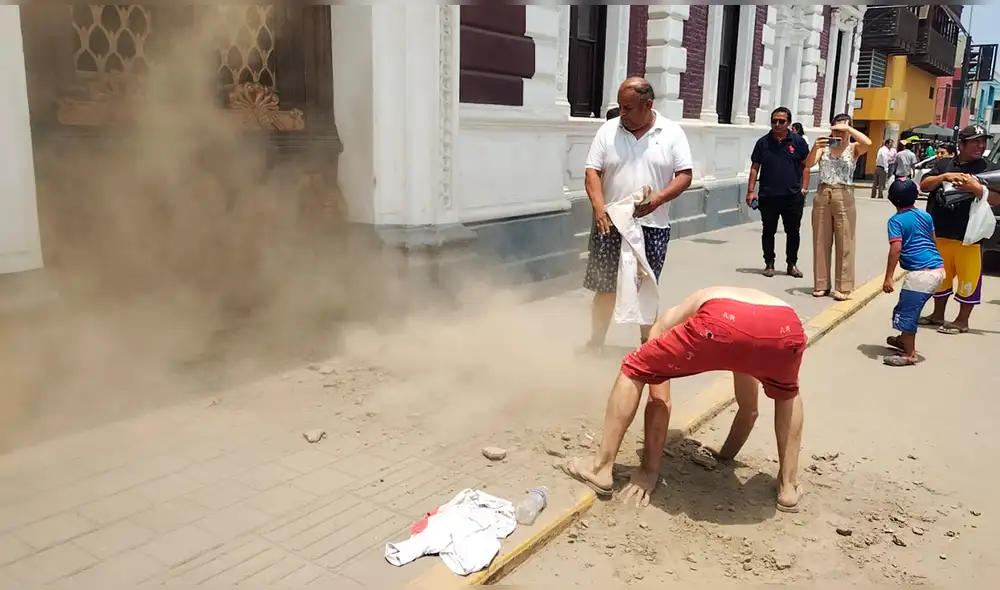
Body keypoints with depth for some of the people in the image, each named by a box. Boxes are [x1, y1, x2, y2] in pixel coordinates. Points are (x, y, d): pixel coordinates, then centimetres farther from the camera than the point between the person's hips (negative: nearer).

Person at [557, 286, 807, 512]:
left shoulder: (669, 322, 37)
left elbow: (658, 401, 30)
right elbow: (749, 410, 53)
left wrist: (649, 469, 35)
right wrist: (725, 455, 67)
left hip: (722, 323, -4)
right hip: (787, 328, 5)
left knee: (634, 370, 20)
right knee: (787, 395, 41)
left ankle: (601, 469, 21)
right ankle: (788, 487, 37)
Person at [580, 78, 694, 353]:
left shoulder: (672, 132, -1)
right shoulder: (608, 130, 0)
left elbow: (684, 175, -3)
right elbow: (592, 172, -2)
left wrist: (657, 199, -20)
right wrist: (599, 208, -19)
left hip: (652, 226, 0)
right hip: (611, 223, 0)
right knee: (604, 288, 5)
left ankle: (647, 342, 26)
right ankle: (595, 342, 19)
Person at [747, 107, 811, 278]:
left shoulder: (798, 141, 1)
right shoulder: (763, 142, 2)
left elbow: (805, 165, 4)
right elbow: (755, 167, 3)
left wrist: (804, 188, -3)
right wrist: (751, 191, -4)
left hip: (793, 196, 0)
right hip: (768, 196, 0)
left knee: (793, 232, 8)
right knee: (768, 232, 8)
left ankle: (791, 264, 21)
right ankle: (769, 264, 20)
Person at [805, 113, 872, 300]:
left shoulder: (853, 148, 0)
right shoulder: (824, 147, 6)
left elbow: (868, 143, -22)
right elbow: (809, 164, -7)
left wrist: (849, 128, -16)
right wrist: (815, 147, -23)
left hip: (844, 197, -2)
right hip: (822, 195, 3)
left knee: (844, 243, 2)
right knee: (820, 242, 8)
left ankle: (843, 287, 8)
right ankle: (821, 284, 18)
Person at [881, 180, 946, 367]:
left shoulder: (896, 220, -8)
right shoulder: (926, 216, 14)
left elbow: (896, 248, -18)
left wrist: (888, 278, -19)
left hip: (921, 272, -9)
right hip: (938, 268, 9)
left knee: (906, 311, 0)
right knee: (910, 308, 24)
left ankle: (909, 354, 4)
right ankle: (904, 340, 41)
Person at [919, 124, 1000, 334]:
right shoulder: (943, 164, 9)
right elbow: (924, 185, -1)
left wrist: (977, 188, -22)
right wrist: (944, 177, -16)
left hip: (968, 235, -3)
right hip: (939, 233, 3)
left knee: (968, 277, 1)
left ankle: (962, 321, 14)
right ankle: (938, 315, 31)